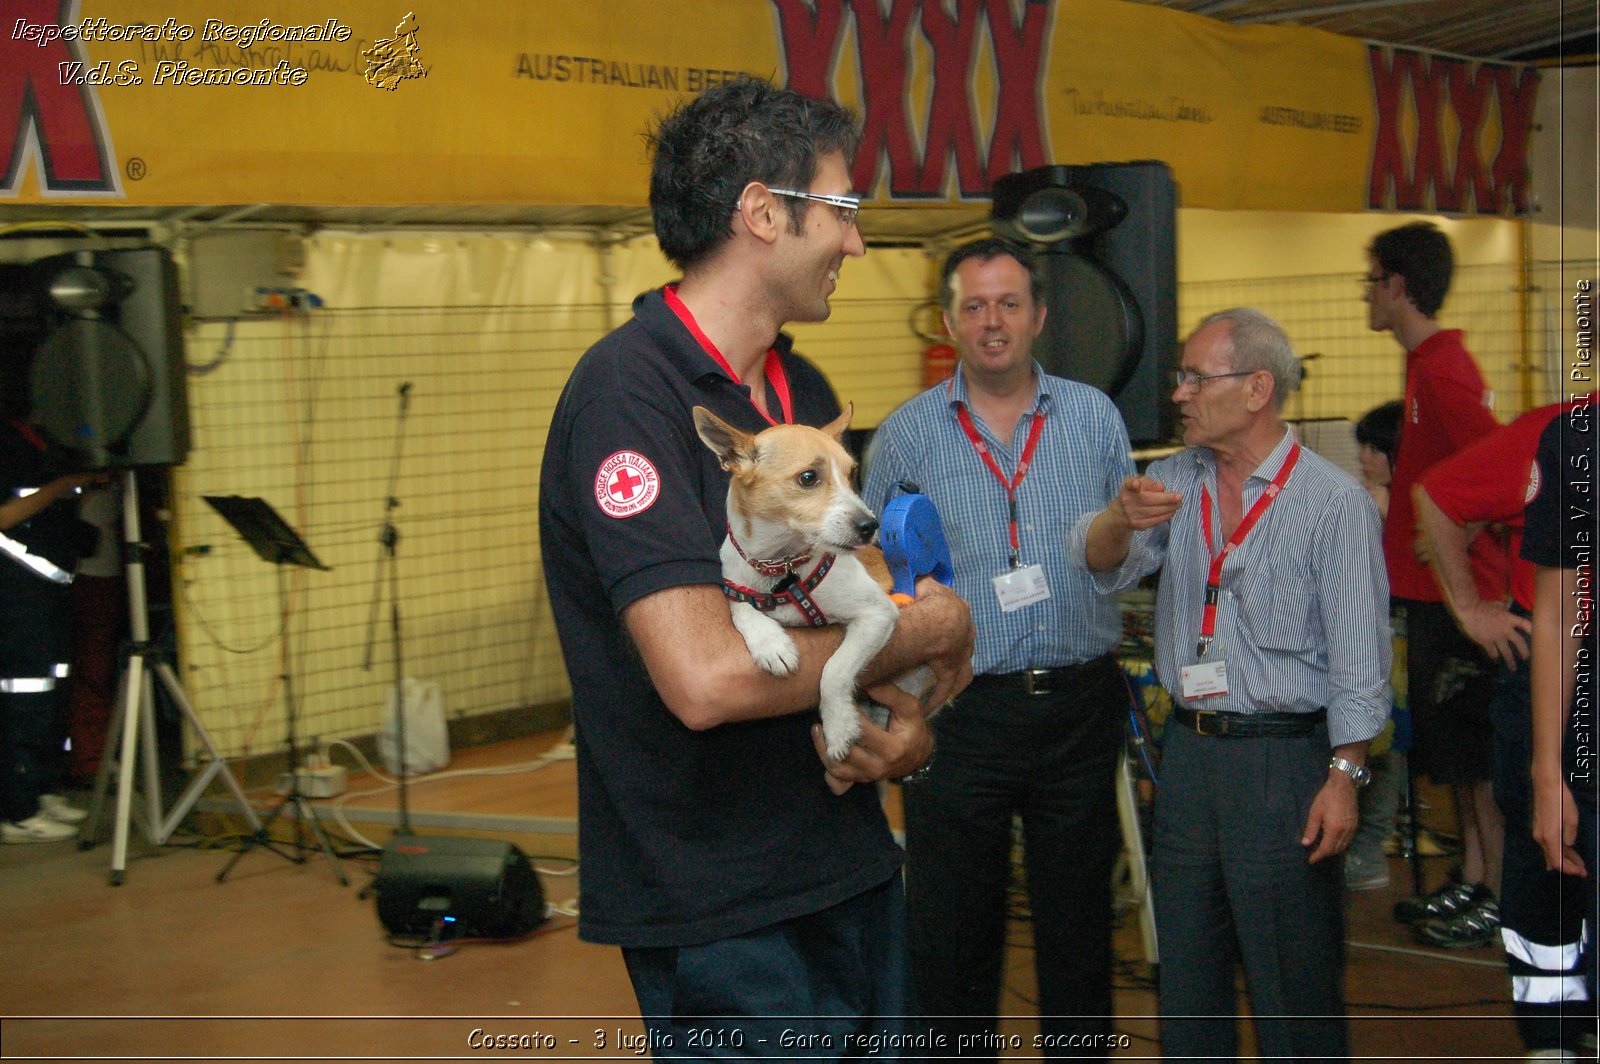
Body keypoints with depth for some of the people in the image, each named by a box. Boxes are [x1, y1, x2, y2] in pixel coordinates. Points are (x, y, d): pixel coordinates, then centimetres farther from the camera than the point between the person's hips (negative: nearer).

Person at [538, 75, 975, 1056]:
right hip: (724, 923, -8)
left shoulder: (804, 389, 9)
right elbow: (706, 674, -30)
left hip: (854, 874, 9)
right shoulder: (626, 395, -20)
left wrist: (910, 728, -8)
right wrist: (929, 630, -15)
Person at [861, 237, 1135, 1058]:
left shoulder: (1094, 418, 6)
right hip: (959, 711, -1)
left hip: (1079, 706, 1)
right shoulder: (907, 434, 2)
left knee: (1078, 921, 13)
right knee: (952, 932, 6)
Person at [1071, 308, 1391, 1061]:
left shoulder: (1334, 502, -7)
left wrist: (1344, 775, -16)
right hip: (1188, 747, 6)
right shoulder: (1173, 482, 9)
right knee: (1185, 972, 15)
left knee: (1292, 987, 0)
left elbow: (1358, 658, -10)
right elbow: (1099, 561, -6)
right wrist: (1121, 517, -28)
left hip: (1285, 758, -5)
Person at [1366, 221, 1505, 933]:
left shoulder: (1440, 372, -19)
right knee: (1451, 746, 15)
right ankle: (1473, 879, 24)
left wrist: (1451, 551, -22)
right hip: (1438, 588, 10)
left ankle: (1500, 895, 5)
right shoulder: (1433, 362, 13)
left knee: (1471, 750, -3)